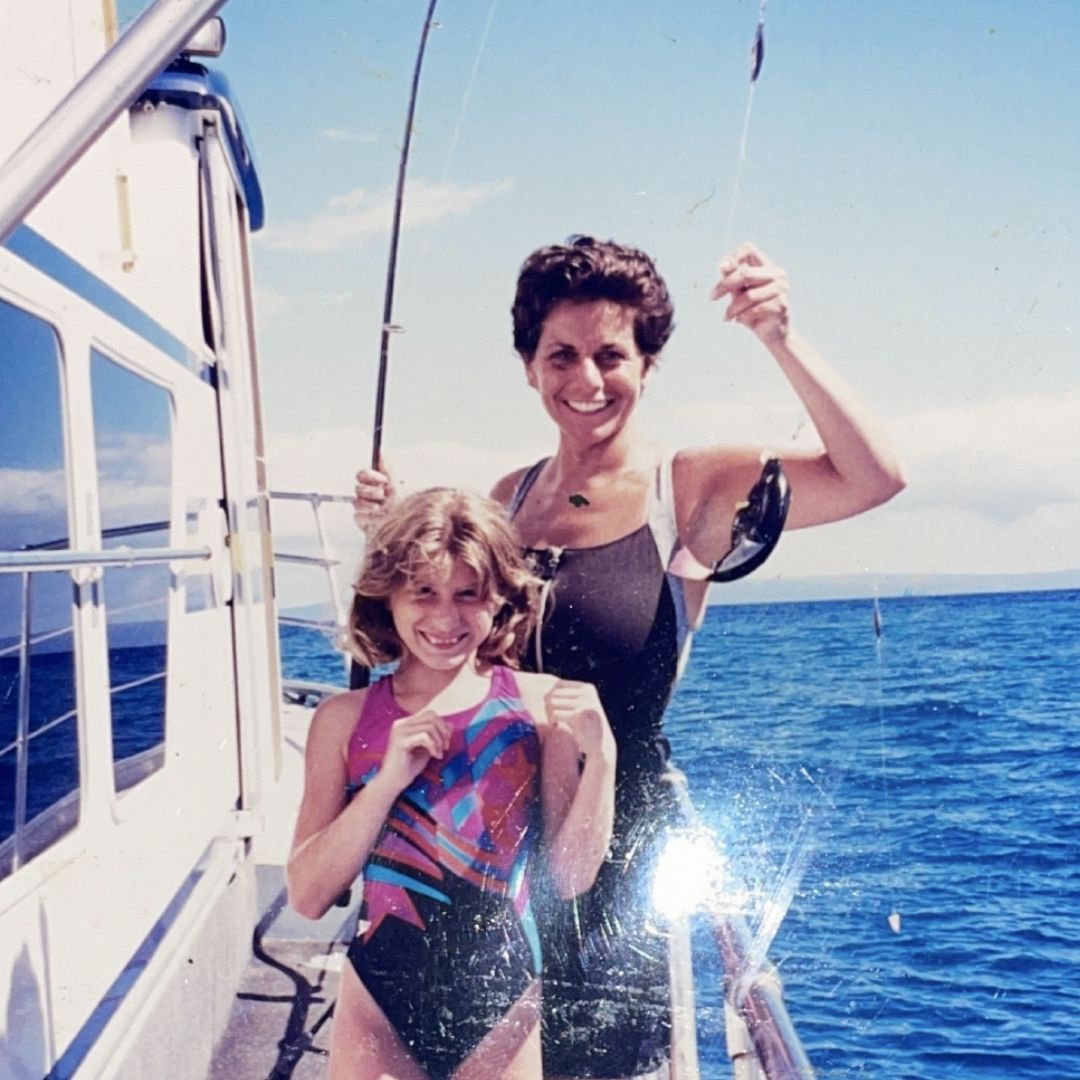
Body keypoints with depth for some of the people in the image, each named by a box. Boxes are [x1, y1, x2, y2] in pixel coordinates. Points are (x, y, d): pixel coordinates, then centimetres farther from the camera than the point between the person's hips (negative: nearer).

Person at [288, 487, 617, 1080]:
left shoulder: (540, 704, -5)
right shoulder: (344, 719, -3)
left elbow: (570, 875, -4)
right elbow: (307, 896, -6)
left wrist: (599, 754, -17)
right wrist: (388, 779, -17)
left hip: (501, 1007, 0)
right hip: (380, 1006, 0)